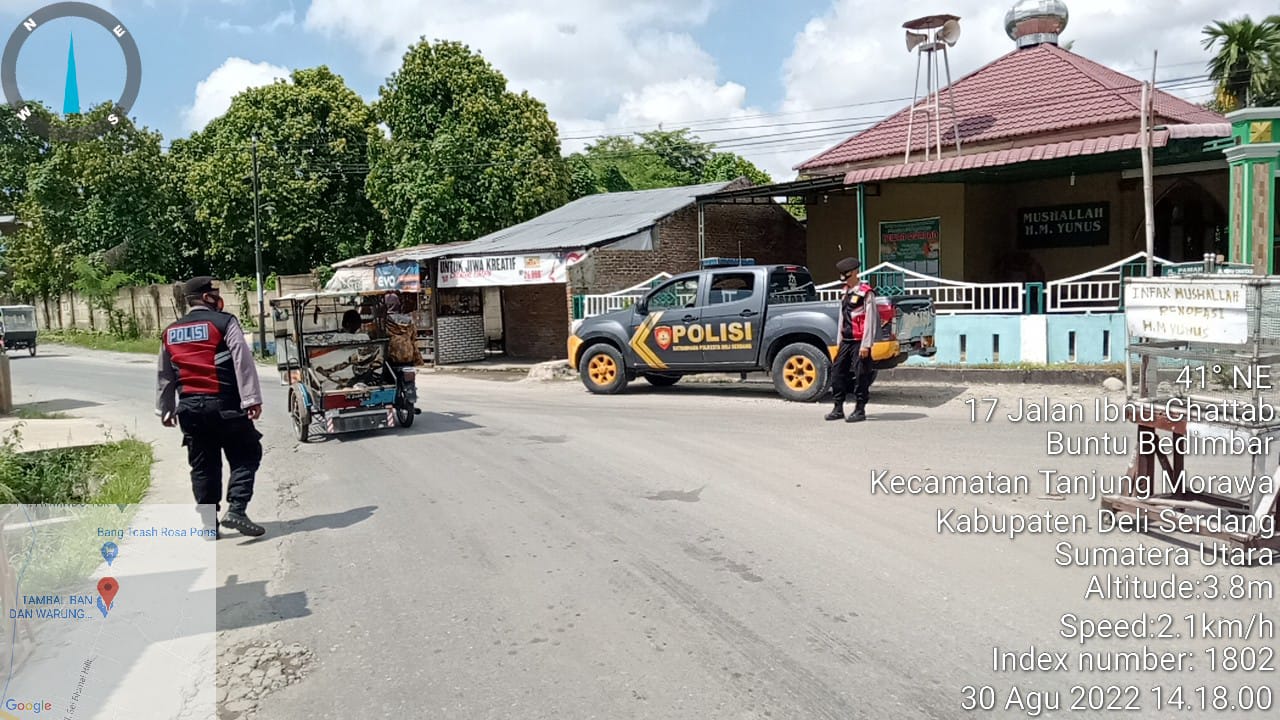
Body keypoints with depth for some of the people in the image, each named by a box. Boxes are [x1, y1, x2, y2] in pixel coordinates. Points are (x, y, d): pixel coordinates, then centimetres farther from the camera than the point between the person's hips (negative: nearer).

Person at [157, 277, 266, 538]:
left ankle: (209, 523, 15)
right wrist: (252, 399, -16)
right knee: (245, 455, 3)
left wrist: (164, 409, 30)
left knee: (203, 465, 12)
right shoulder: (224, 322, -4)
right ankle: (236, 509, -11)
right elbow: (243, 362, -14)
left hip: (188, 406, 6)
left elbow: (165, 376, 22)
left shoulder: (170, 333, 16)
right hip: (222, 403, -6)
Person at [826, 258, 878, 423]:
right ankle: (838, 408, 13)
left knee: (860, 375, -3)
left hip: (859, 341, -8)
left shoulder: (866, 293, -8)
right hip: (846, 341, 8)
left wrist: (866, 345, -15)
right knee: (837, 371, 6)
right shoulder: (845, 293, 17)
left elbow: (870, 320, -12)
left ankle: (860, 410, 6)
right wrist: (840, 341, 16)